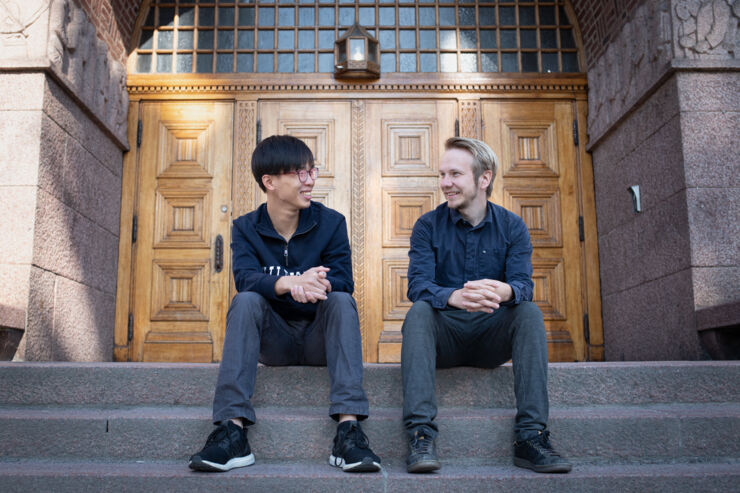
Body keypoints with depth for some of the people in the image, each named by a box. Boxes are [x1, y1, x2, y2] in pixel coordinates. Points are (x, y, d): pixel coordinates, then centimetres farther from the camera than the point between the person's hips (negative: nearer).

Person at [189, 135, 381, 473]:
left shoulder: (331, 222, -1)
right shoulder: (246, 228, 0)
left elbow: (343, 282, -13)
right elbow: (244, 278, -20)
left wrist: (314, 284, -38)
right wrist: (288, 283, -42)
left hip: (320, 338, 0)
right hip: (274, 341, 0)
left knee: (342, 301, -28)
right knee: (245, 300, -27)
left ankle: (348, 427, -39)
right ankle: (232, 428, -36)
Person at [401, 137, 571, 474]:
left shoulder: (512, 227, 3)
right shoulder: (428, 226, 0)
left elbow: (523, 285, -11)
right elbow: (418, 286, -15)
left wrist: (504, 291, -38)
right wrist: (454, 297, -39)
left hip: (491, 335, 1)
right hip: (444, 336, -1)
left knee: (529, 312, -26)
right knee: (418, 312, -30)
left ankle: (530, 437, -28)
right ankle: (421, 435, -37)